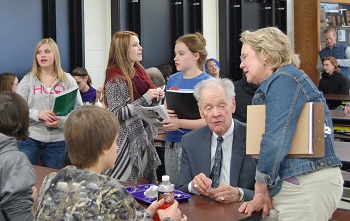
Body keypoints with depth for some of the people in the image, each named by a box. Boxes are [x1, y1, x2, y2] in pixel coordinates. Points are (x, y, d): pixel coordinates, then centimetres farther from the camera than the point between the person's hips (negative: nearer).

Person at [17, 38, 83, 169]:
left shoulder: (68, 80, 3)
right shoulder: (28, 80, 2)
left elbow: (78, 109, -1)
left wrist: (61, 121, -18)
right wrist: (37, 114, -19)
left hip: (57, 140, 1)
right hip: (30, 138, 0)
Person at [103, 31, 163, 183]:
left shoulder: (139, 71, 10)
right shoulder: (115, 79, -13)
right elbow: (117, 114, -18)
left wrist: (156, 97, 0)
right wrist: (145, 99, -21)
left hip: (144, 137, 8)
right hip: (128, 141, -8)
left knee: (146, 184, 9)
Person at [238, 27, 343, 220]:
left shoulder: (284, 80, -11)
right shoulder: (274, 84, 18)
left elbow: (275, 140, -21)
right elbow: (261, 139, 13)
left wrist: (261, 188, -11)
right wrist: (263, 191, 3)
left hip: (305, 185, -9)